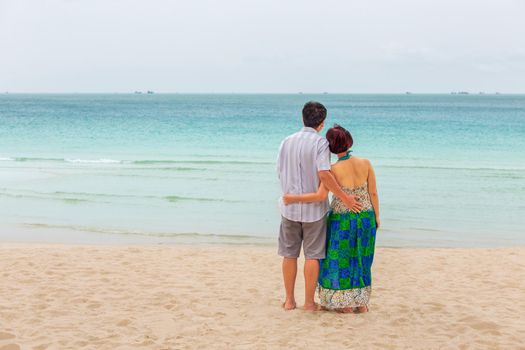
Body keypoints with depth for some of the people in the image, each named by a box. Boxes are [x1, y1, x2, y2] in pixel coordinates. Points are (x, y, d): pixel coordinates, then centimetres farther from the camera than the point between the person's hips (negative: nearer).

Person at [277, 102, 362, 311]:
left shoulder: (286, 142, 4)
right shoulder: (320, 143, -11)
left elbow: (280, 173, 6)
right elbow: (324, 174, -22)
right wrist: (344, 198, -16)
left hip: (289, 207, 4)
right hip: (313, 208, -4)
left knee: (289, 254, 11)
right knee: (312, 255, 5)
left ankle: (289, 300, 18)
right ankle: (309, 302, 9)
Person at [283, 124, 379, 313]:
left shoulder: (333, 170, -17)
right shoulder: (365, 163, -7)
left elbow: (320, 196, -24)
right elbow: (373, 193, -2)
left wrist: (294, 198, -16)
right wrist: (376, 217, 9)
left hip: (342, 220, -4)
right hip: (365, 218, 4)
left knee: (341, 259, 10)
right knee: (360, 258, 16)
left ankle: (346, 304, 15)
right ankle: (362, 303, 20)